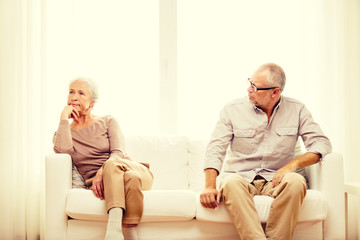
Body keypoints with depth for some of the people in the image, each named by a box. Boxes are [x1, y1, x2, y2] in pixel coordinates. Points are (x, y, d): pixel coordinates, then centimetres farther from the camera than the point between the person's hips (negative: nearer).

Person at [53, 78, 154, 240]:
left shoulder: (107, 122, 12)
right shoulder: (63, 133, 15)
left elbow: (119, 153, -5)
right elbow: (63, 150, -11)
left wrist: (102, 173, -25)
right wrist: (64, 118, -1)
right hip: (99, 184, 0)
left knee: (112, 164, -38)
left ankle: (113, 226, -49)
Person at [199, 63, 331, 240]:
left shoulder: (296, 110, 5)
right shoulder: (233, 110, 2)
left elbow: (321, 143, 1)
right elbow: (215, 149, -4)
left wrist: (294, 163, -18)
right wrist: (210, 186, -20)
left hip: (275, 179, 1)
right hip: (240, 177, 0)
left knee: (296, 181, -32)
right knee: (230, 182, -35)